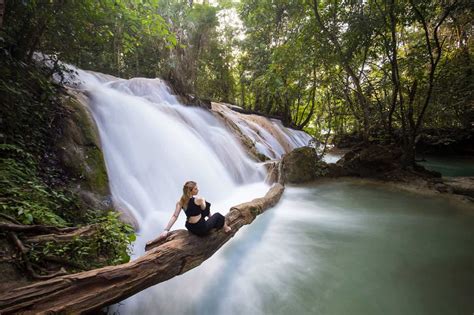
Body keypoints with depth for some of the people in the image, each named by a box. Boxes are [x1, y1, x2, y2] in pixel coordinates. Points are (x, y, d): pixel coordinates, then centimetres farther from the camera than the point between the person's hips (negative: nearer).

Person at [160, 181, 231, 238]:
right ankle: (226, 228, 46)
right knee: (217, 215, 22)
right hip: (202, 229, -7)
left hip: (190, 228, 7)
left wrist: (166, 230, -8)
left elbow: (174, 216, -10)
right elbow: (204, 210, -3)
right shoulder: (198, 199, -21)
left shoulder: (180, 201, -4)